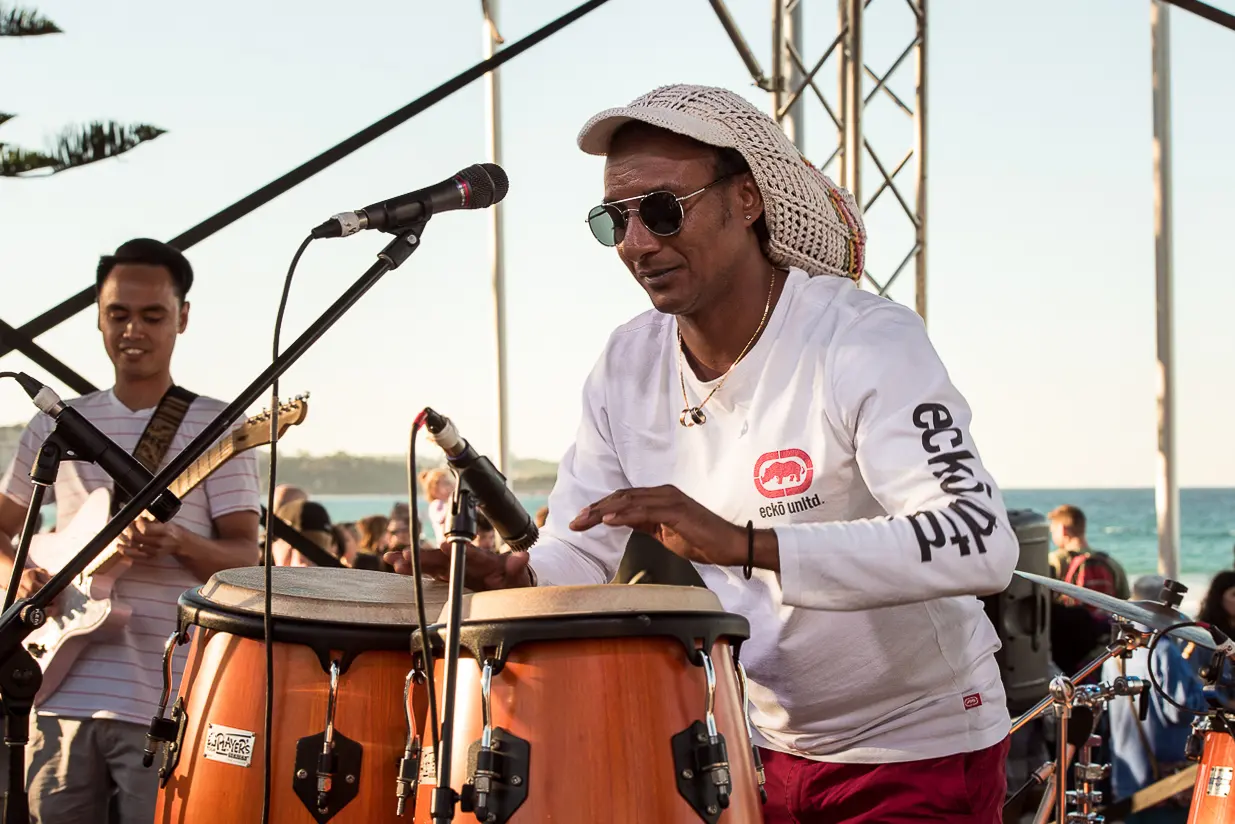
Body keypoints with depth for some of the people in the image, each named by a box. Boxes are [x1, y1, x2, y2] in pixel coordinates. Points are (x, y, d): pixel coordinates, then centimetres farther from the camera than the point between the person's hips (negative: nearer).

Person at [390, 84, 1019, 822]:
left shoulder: (866, 343, -22)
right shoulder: (627, 366, -3)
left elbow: (981, 544, -35)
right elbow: (582, 555, 2)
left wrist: (742, 543, -43)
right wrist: (510, 576, -22)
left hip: (921, 756, -5)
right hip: (757, 749, 6)